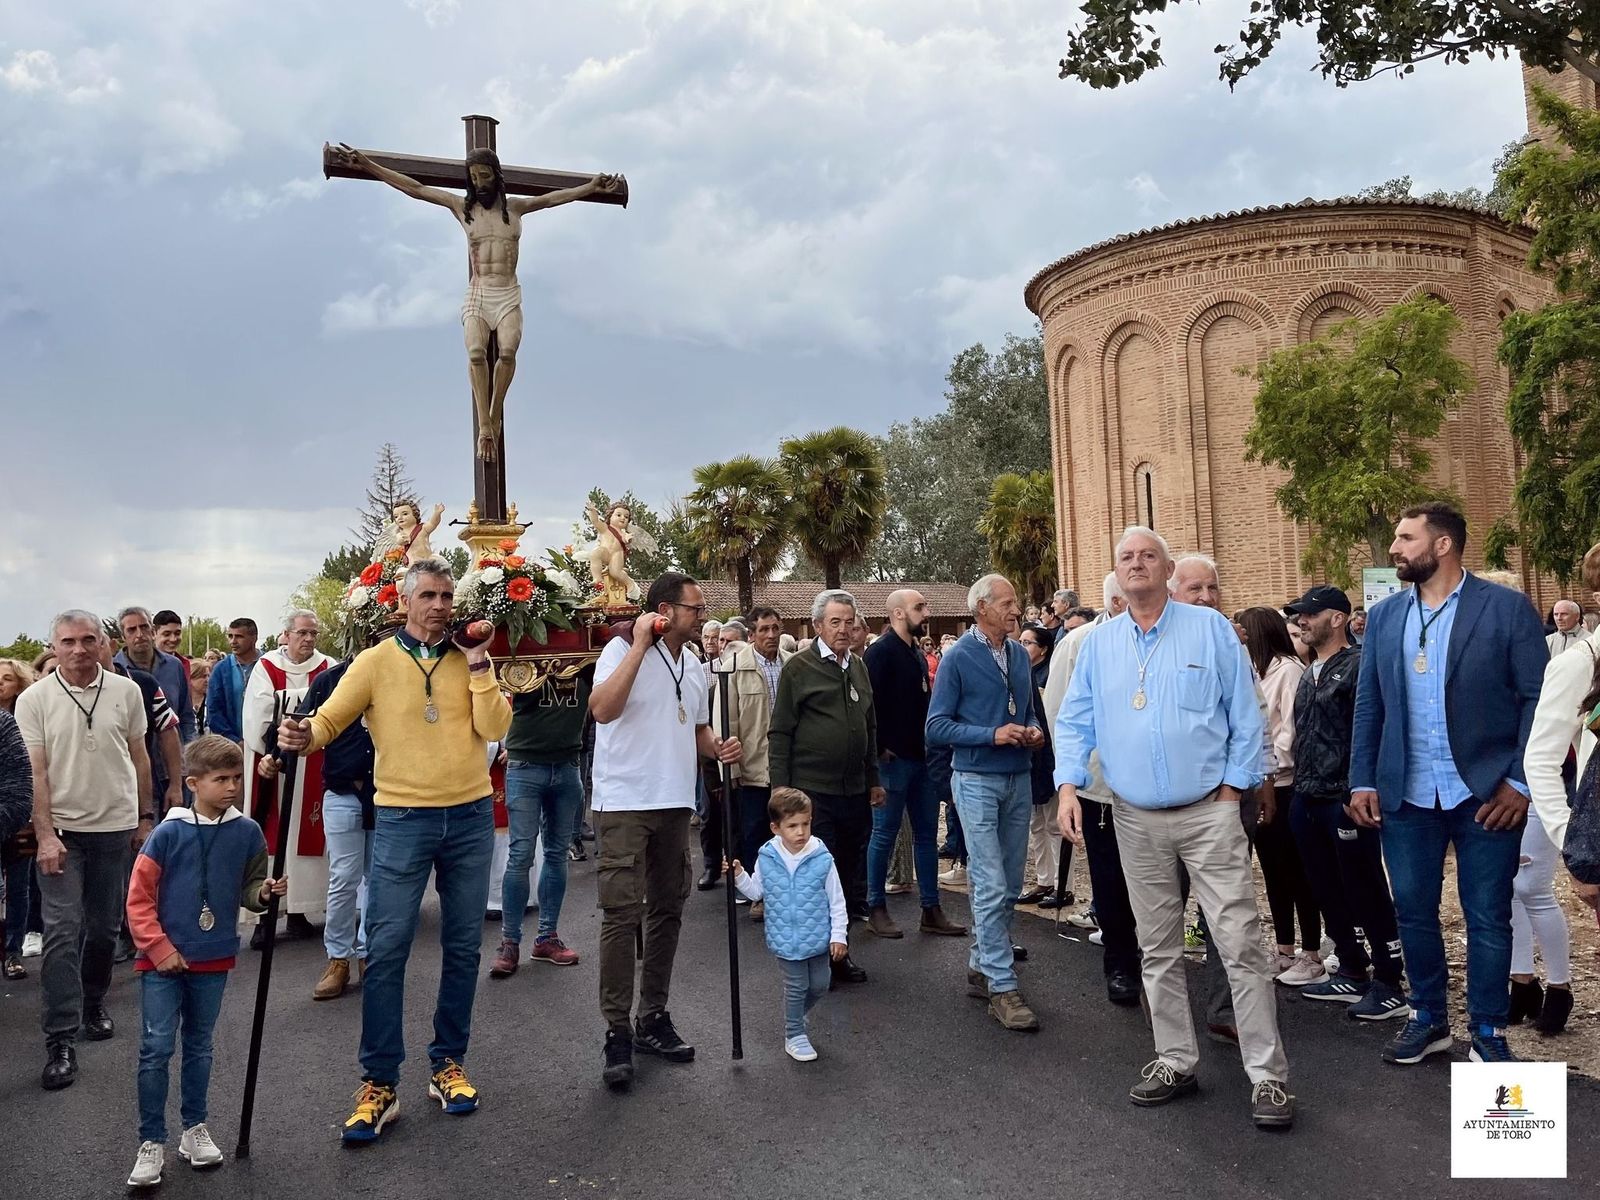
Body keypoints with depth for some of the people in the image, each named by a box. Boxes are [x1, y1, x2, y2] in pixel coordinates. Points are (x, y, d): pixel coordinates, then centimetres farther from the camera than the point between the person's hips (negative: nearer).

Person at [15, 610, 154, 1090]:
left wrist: (146, 817, 9)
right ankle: (60, 1041, -3)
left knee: (105, 928, 12)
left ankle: (93, 1004, 33)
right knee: (62, 932, -7)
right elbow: (34, 773, -6)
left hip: (116, 827, 2)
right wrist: (45, 835, -12)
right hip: (61, 831, -2)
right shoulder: (34, 700, -4)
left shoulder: (126, 692, 1)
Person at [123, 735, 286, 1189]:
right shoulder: (169, 833, -12)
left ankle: (194, 1129, 30)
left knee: (198, 1047, 16)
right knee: (155, 1049, -3)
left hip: (214, 960, 3)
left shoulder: (247, 832, -4)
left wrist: (265, 892, -17)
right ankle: (151, 1143, 10)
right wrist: (160, 949, -10)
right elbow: (138, 898, -7)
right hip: (162, 961, -3)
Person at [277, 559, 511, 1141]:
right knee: (386, 948, -4)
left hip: (470, 817, 2)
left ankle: (448, 1063, 24)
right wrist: (304, 735, -26)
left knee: (462, 947, 10)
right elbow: (329, 720, -4)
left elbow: (495, 728, -6)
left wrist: (477, 663, -10)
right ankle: (379, 1082, 8)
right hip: (403, 818, -2)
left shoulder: (470, 659, 5)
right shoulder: (376, 661, -1)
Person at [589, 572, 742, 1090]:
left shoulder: (693, 666, 13)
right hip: (624, 802, -7)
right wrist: (640, 645, -26)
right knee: (622, 915, -8)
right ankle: (618, 1032, 2)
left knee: (666, 911, 12)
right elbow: (602, 709, -27)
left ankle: (653, 1018, 25)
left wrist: (718, 748, 3)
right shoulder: (623, 649, -9)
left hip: (675, 804, 7)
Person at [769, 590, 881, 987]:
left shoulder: (859, 667, 13)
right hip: (812, 791, -6)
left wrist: (873, 779, 18)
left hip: (855, 791, 6)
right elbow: (779, 733, -6)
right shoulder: (799, 668, -5)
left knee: (849, 873, 12)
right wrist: (782, 790, -10)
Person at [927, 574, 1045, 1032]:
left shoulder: (1019, 654, 9)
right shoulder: (958, 658, -8)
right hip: (977, 782, -6)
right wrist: (993, 735, -19)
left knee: (1009, 887, 12)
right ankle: (1002, 987, -1)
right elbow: (937, 727, -10)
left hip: (1019, 779, 6)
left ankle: (982, 966, 26)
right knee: (991, 887, -7)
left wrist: (1034, 731, -2)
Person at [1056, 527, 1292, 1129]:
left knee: (1240, 943, -4)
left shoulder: (1210, 628, -2)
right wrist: (1068, 785, -7)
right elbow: (1075, 722, 7)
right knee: (1158, 949, 12)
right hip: (1137, 819, 3)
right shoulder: (1098, 643, 6)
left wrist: (1232, 788, -5)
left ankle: (1268, 1074, 6)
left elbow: (1245, 716, -1)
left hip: (1208, 813, -3)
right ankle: (1175, 1060, 25)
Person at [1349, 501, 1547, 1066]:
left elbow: (1539, 698, -5)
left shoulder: (1506, 607, -4)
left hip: (1487, 795, -3)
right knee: (1413, 912, 11)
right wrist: (1363, 782, 3)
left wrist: (1519, 781, -11)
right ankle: (1428, 1018, 29)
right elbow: (1368, 706, 9)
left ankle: (1488, 1033, 23)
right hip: (1406, 796, 4)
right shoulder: (1384, 616, 7)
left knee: (1488, 918, 7)